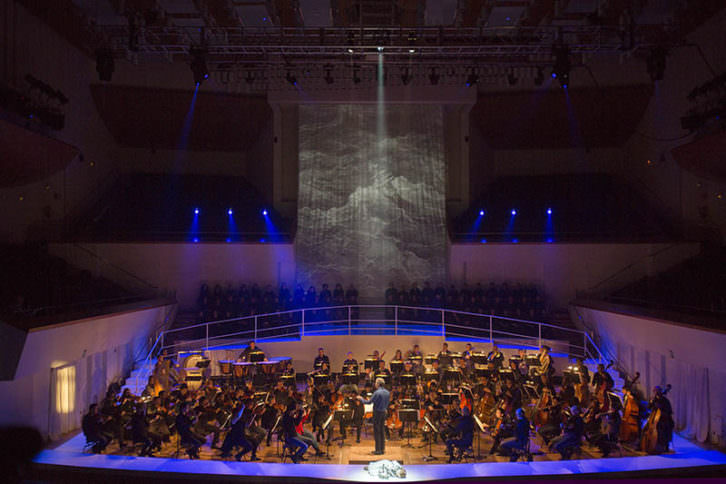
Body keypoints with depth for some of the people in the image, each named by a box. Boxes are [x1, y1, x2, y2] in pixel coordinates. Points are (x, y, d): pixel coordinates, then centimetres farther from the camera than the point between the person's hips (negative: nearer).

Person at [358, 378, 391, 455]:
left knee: (376, 432, -1)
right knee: (382, 431, 13)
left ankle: (378, 450, 1)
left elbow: (369, 402, -13)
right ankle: (382, 449, 16)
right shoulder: (387, 392, 4)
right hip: (383, 412, 7)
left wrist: (361, 399, 2)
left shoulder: (377, 393, -19)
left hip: (377, 412, -7)